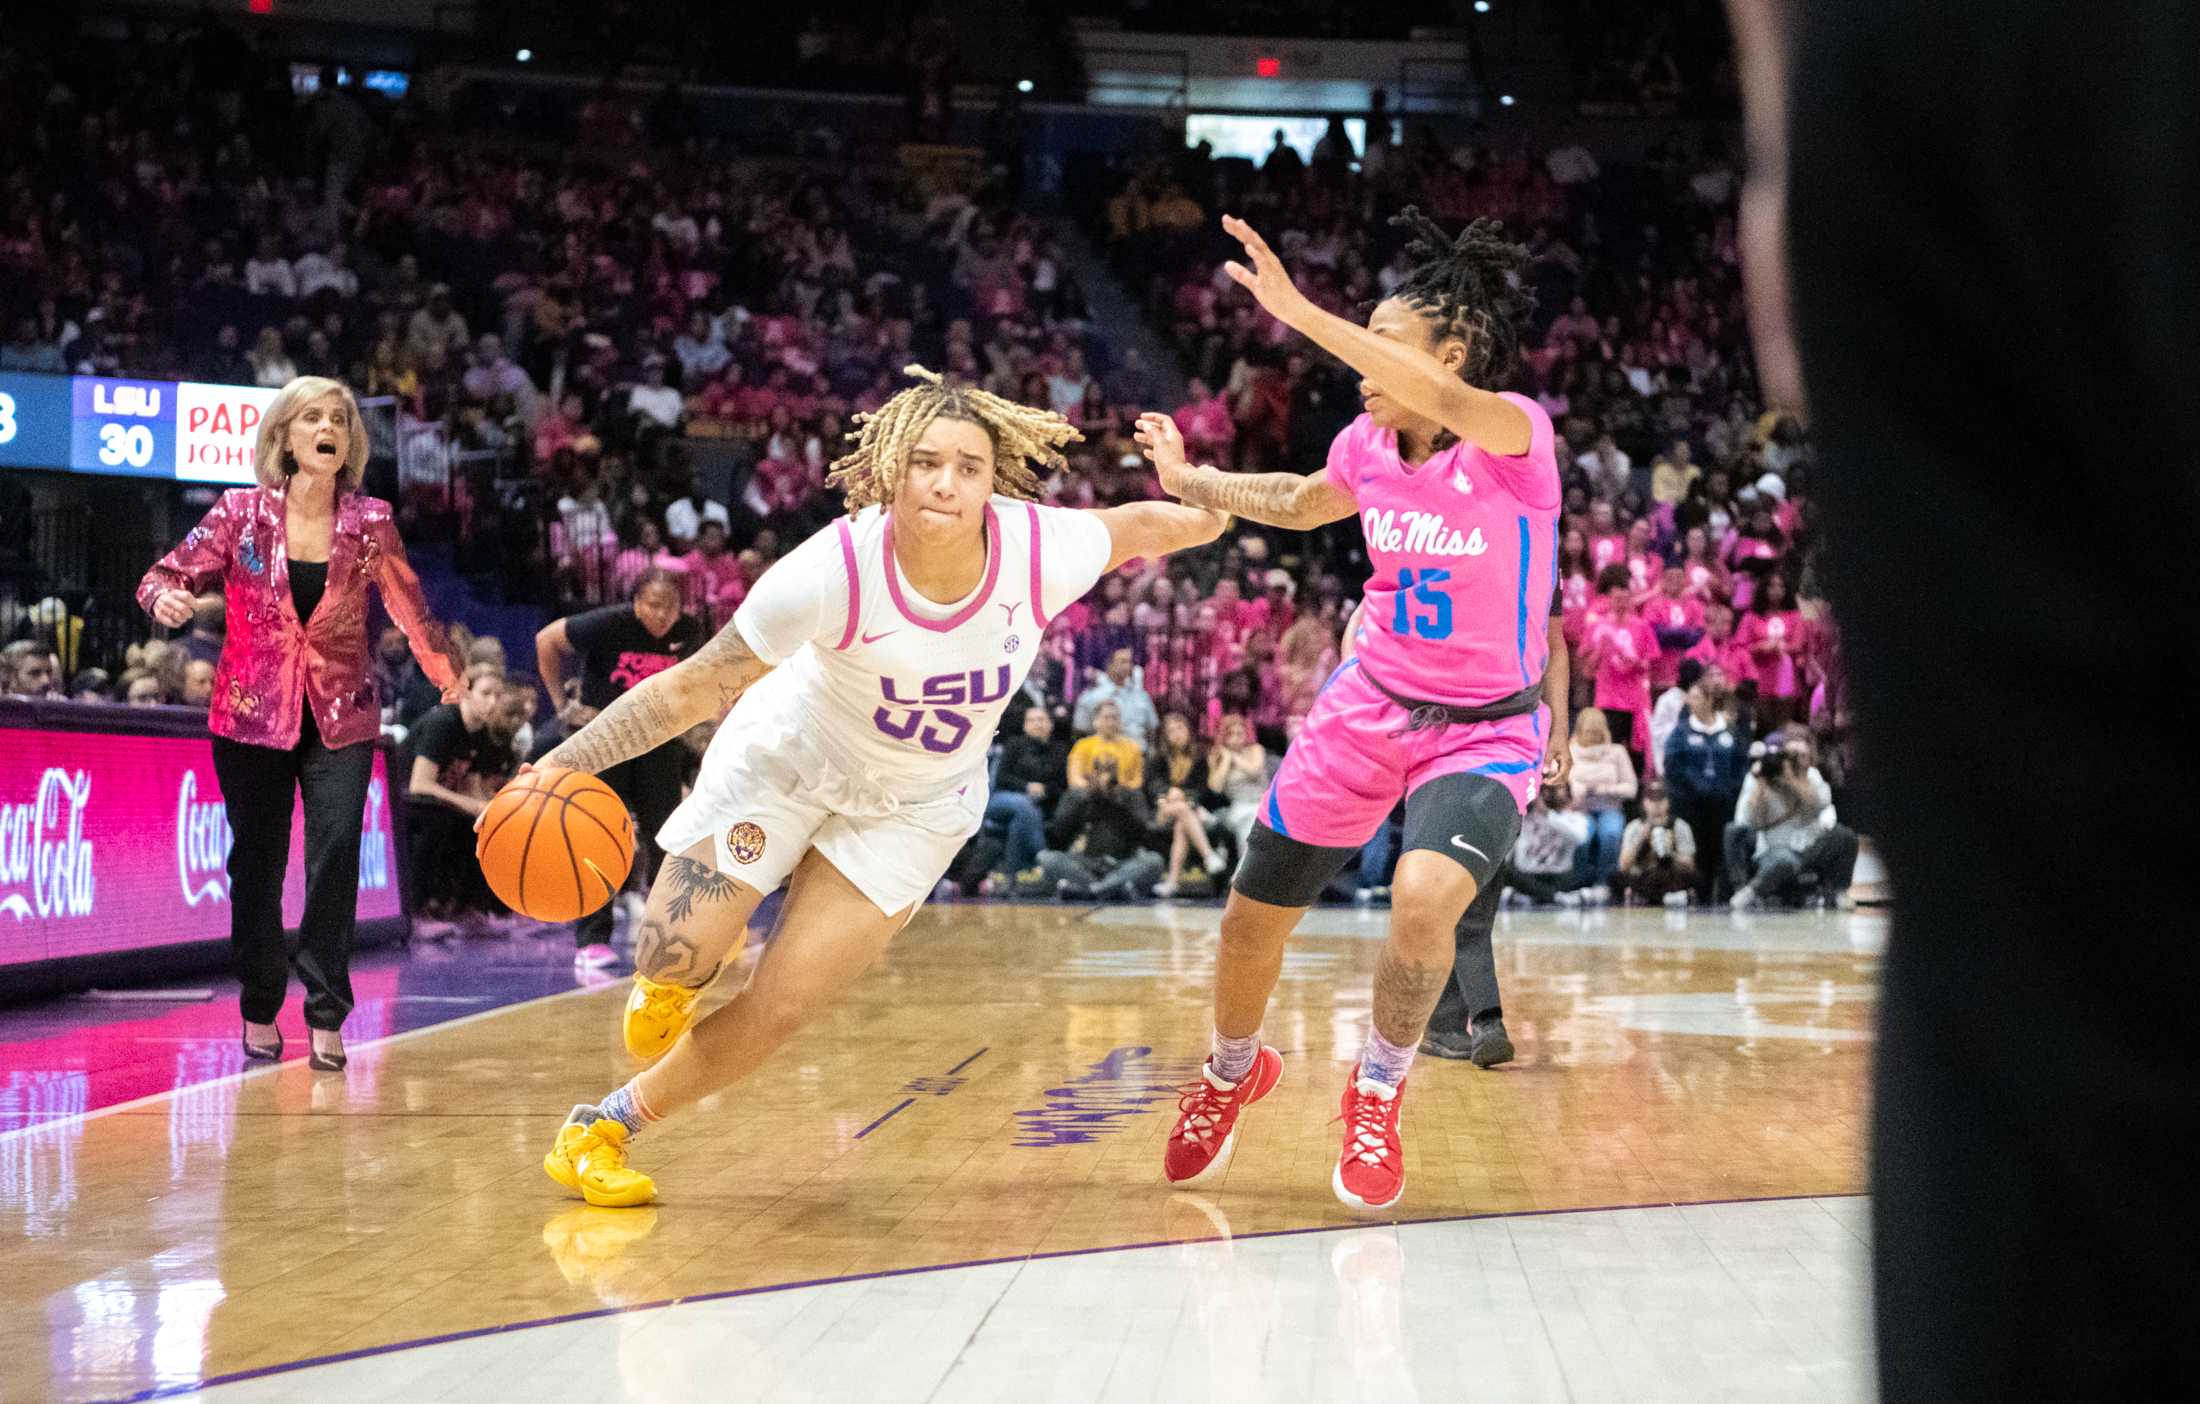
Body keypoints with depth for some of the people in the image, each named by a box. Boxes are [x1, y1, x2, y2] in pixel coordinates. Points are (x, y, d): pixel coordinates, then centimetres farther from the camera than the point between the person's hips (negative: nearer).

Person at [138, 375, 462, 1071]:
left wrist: (451, 676, 20)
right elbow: (166, 575, 0)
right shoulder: (241, 513, -4)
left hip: (341, 718, 0)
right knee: (257, 862, 5)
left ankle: (326, 1017, -6)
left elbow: (409, 607, 10)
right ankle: (260, 1012, 19)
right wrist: (167, 598, -23)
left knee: (336, 853, -12)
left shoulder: (370, 522, -2)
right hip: (252, 714, 0)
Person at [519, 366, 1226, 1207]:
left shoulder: (1042, 550, -27)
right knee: (672, 966, -9)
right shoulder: (837, 569, -33)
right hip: (784, 758, -2)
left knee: (780, 1010, -5)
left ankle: (605, 1125, 18)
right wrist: (566, 761, -34)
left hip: (915, 808, 2)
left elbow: (1136, 525, -1)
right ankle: (682, 967, 31)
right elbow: (696, 686, -27)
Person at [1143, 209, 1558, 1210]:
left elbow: (1443, 403, -44)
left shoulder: (1515, 436, -20)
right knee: (1253, 916, 9)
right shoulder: (1368, 442, -3)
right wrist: (1189, 480, 12)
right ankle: (1232, 1072, 42)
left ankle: (1379, 1091, -2)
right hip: (1370, 706, 5)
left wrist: (1299, 313, -49)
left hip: (1485, 730, -5)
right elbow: (1301, 503, 21)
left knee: (1425, 897, -31)